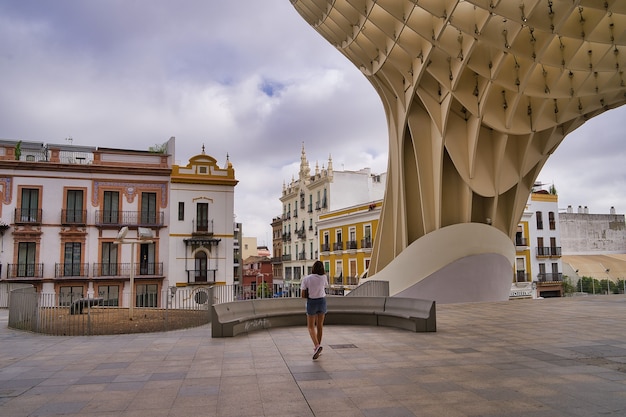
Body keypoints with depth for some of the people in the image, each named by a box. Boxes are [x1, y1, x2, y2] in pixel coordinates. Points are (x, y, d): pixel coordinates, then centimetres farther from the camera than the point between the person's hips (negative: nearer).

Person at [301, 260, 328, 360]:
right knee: (320, 325, 15)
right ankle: (317, 348, 24)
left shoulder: (306, 279, -12)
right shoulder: (324, 277, -7)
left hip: (311, 302, -3)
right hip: (322, 301, 3)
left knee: (311, 326, 8)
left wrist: (310, 295, 7)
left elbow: (303, 295, -11)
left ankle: (317, 346, -14)